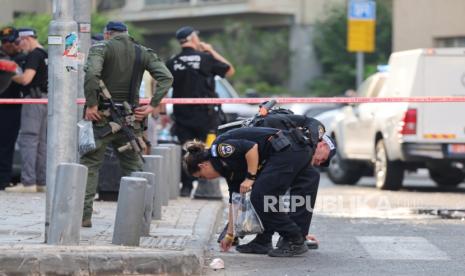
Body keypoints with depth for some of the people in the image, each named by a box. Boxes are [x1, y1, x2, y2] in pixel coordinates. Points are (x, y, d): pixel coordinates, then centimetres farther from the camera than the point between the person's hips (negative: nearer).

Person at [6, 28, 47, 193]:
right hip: (45, 99, 9)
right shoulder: (46, 55, 18)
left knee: (27, 139, -10)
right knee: (41, 141, 10)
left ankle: (28, 182, -15)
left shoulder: (34, 55, -11)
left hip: (34, 99, -9)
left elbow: (26, 79, -20)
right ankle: (41, 182, 11)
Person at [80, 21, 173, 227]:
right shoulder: (143, 53, 10)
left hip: (102, 117, -3)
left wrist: (91, 104, -16)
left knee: (90, 164, 4)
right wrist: (152, 106, -2)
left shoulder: (101, 48, -2)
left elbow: (92, 74, -22)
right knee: (133, 166, 12)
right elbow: (166, 77, -1)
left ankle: (84, 215, -1)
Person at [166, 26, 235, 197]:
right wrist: (212, 51, 10)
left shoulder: (172, 63, 2)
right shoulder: (206, 59, -6)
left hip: (181, 115, 3)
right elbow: (230, 71, 6)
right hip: (204, 115, -3)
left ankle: (186, 187, 3)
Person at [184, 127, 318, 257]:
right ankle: (263, 242, 21)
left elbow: (252, 147, -17)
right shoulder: (229, 168, 23)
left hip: (287, 150, -10)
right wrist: (230, 234, 31)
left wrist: (250, 178, -10)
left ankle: (295, 242, 1)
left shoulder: (219, 148, -3)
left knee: (260, 198, -4)